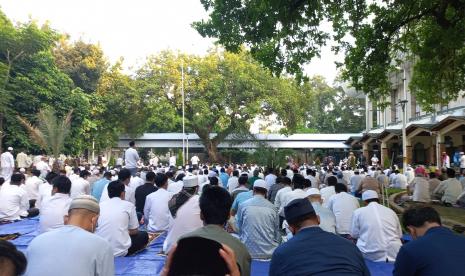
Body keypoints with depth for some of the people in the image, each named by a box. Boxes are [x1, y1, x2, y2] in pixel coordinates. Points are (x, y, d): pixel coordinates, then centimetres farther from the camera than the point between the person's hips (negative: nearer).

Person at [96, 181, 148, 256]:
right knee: (144, 235, 20)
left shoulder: (100, 205, 9)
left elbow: (94, 228, 19)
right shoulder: (129, 205, 1)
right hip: (120, 251, -4)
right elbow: (134, 231, 7)